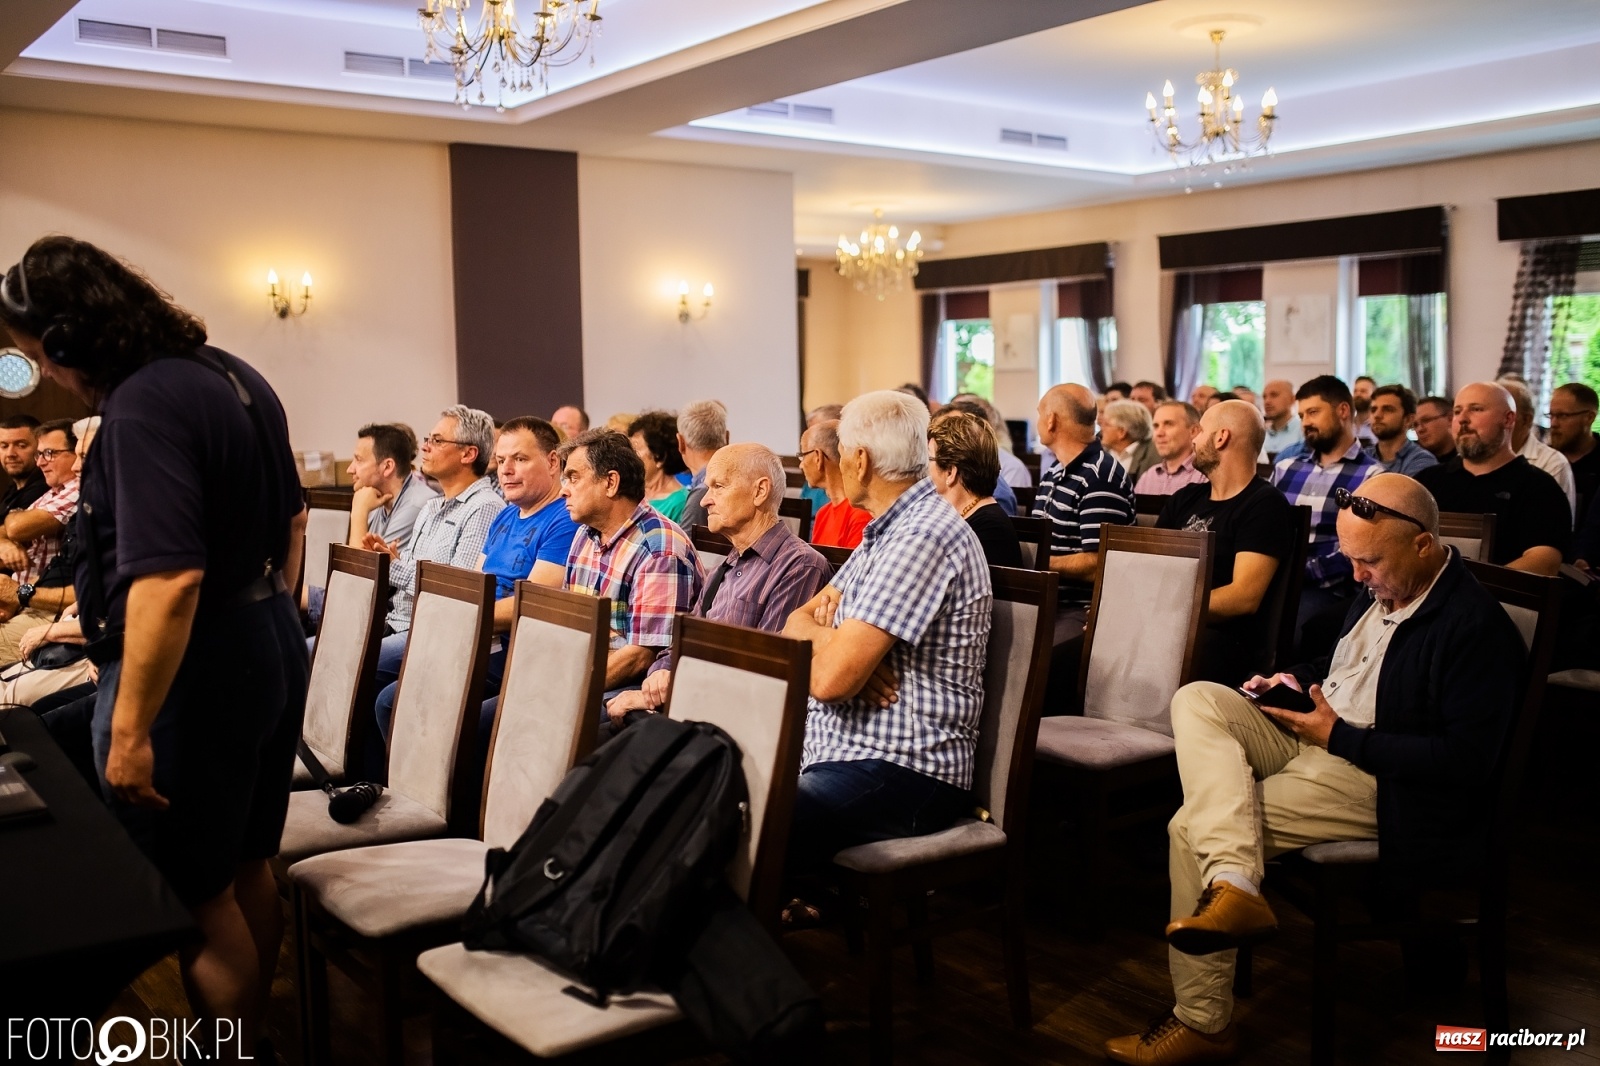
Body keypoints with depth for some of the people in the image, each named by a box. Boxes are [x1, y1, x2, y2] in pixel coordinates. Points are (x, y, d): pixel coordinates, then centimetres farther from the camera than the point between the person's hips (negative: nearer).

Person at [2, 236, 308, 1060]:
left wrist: (130, 728, -24)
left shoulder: (142, 406, -22)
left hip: (190, 673, -10)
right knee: (246, 869, 21)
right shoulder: (233, 375, 8)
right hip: (269, 649, 10)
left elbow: (168, 579, -29)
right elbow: (290, 520, 18)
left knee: (196, 897, 5)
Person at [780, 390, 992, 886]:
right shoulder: (888, 531, 16)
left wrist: (816, 638, 1)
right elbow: (797, 623, 14)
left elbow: (830, 679, -21)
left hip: (904, 771, -10)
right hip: (842, 752, 10)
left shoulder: (925, 536, -16)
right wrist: (836, 639, -8)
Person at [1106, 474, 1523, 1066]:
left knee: (1192, 827, -19)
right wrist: (1295, 679, 7)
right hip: (1312, 733, 9)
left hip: (1375, 781, -9)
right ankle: (1232, 884, -31)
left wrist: (1339, 735, -19)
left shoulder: (1475, 626, -17)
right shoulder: (1380, 589, 9)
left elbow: (1468, 760, -21)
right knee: (1196, 699, -14)